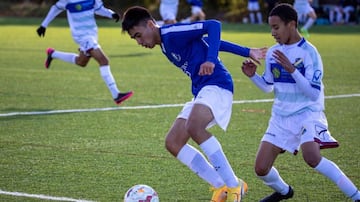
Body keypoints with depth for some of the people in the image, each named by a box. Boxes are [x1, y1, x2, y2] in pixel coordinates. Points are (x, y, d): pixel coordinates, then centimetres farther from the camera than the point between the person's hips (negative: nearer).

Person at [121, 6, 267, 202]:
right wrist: (247, 52, 24)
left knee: (194, 127, -35)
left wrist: (211, 60, -30)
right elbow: (209, 43, 24)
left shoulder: (172, 33, -10)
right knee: (173, 143, 1)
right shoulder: (165, 45, 19)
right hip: (200, 91, 11)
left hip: (216, 84, -11)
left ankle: (234, 186, -25)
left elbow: (213, 26, -19)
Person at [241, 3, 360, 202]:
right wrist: (253, 76, -4)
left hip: (307, 113, -6)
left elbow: (314, 94, -21)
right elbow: (268, 86, 16)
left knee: (312, 157, -32)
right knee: (261, 169, 1)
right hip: (280, 117, 6)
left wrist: (292, 70, -31)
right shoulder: (273, 53, 3)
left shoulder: (309, 52, -15)